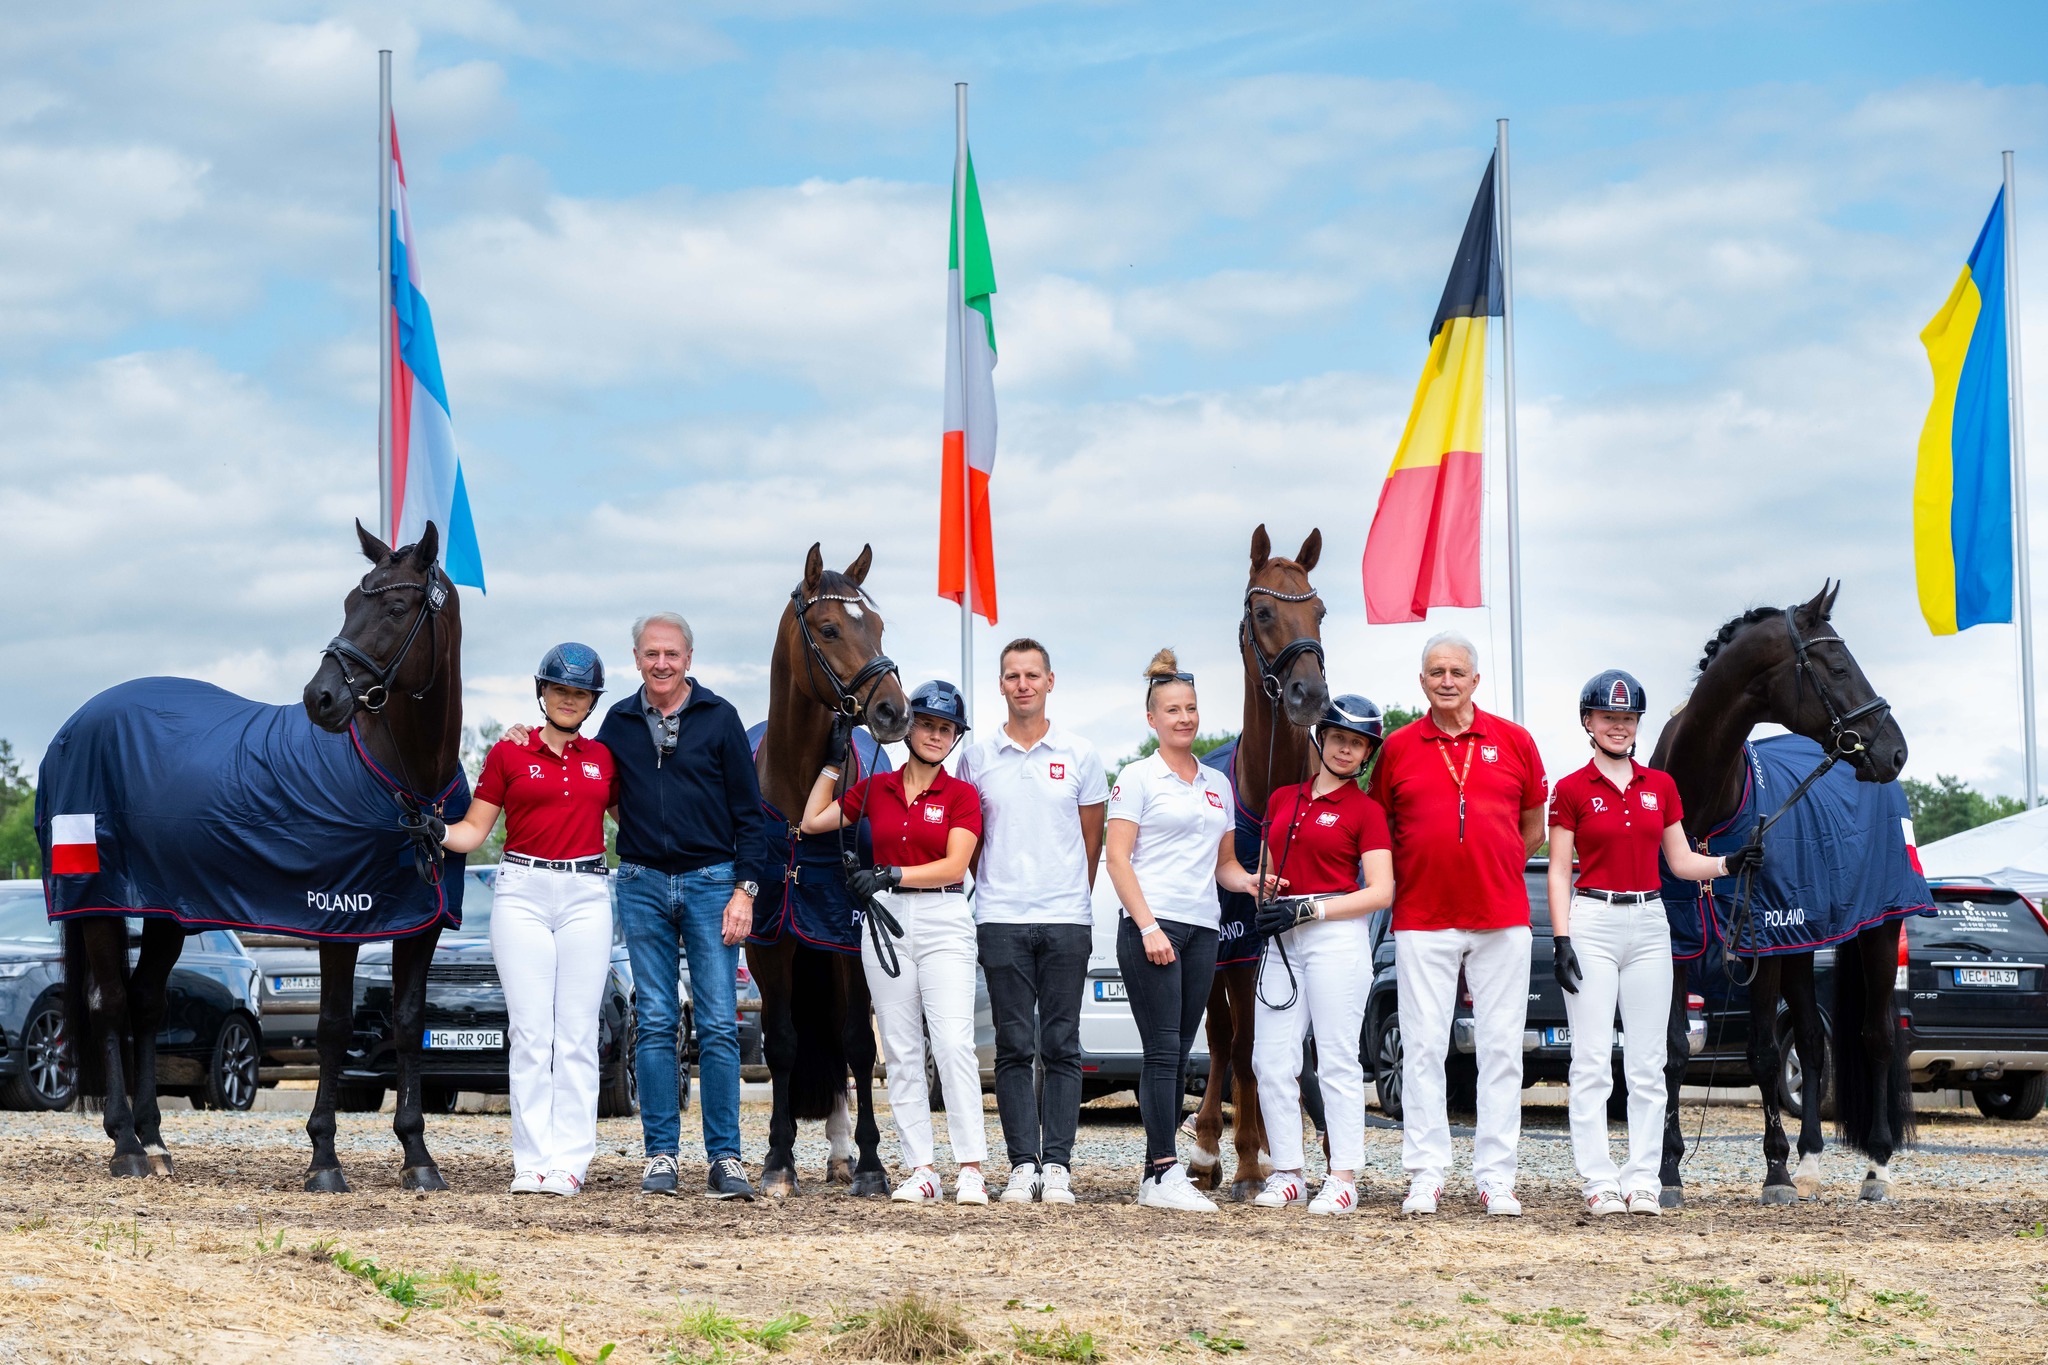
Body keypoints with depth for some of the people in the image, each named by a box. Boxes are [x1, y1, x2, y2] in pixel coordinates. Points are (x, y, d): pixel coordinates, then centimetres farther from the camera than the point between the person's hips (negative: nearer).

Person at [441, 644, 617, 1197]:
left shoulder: (603, 758, 12)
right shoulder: (508, 753, 5)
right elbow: (474, 829, 3)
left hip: (586, 897, 2)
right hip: (522, 894, -2)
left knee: (577, 1034, -1)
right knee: (531, 1033, -4)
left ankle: (569, 1162, 0)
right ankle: (531, 1162, -2)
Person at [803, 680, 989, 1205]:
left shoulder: (961, 795, 2)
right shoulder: (875, 789, 11)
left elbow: (954, 866, -7)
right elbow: (813, 822, 11)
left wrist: (889, 875, -14)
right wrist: (834, 760, 11)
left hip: (944, 923, -3)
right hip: (886, 922, 3)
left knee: (953, 1042, -14)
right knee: (901, 1052, 2)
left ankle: (972, 1168, -13)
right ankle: (921, 1170, 4)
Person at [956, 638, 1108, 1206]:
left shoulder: (1080, 756, 6)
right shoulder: (977, 756, 7)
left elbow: (1092, 839, 11)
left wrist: (1075, 899, 10)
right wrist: (993, 889, 10)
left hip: (1067, 922, 0)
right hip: (1000, 921, 0)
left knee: (1061, 1047, -1)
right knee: (1014, 1048, -1)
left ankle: (1057, 1165, 0)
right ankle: (1023, 1165, 2)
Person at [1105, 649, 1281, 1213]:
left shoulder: (1217, 784, 18)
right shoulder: (1138, 778, 1)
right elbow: (1117, 857, -6)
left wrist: (1251, 882, -1)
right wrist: (1148, 926, -15)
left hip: (1202, 928, 6)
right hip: (1152, 924, -6)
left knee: (1178, 1054, 5)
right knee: (1163, 1051, -10)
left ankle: (1156, 1173, 7)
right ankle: (1164, 1173, -12)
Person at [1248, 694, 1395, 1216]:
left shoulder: (1365, 810, 0)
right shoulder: (1281, 800, 15)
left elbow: (1381, 892, -7)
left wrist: (1309, 909, -13)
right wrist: (1266, 900, -1)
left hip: (1338, 935, -5)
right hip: (1282, 939, 5)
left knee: (1337, 1060, -5)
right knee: (1271, 1059, 1)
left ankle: (1345, 1177, -3)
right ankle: (1287, 1173, 7)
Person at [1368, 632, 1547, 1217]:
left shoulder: (1514, 742, 5)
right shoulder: (1398, 748, 4)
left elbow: (1533, 826, 14)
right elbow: (1378, 828, 13)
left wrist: (1493, 873, 7)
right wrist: (1414, 879, 5)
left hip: (1502, 920, 1)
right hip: (1422, 922, 0)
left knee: (1501, 1048, 2)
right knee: (1423, 1049, -1)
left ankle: (1496, 1178, 7)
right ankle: (1426, 1176, 4)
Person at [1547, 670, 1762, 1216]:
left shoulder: (1660, 786, 11)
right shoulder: (1571, 790, 0)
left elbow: (1682, 863, 12)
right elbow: (1559, 873, -2)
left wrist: (1731, 863, -6)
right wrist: (1561, 941, -11)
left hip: (1649, 924, 4)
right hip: (1592, 922, -4)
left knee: (1647, 1063, 3)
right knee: (1591, 1061, -5)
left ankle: (1642, 1180, 7)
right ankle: (1598, 1182, -2)